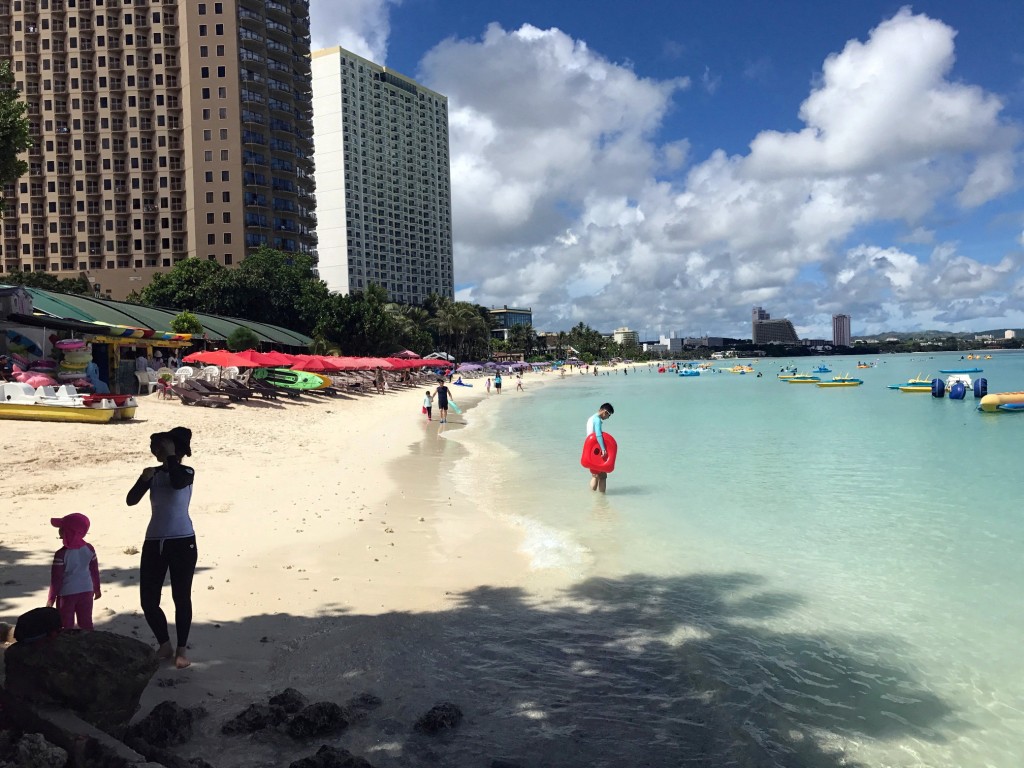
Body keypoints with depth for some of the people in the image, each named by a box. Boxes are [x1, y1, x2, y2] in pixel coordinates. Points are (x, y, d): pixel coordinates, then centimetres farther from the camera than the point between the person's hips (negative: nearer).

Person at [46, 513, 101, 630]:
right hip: (86, 591, 4)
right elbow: (95, 571, 7)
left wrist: (51, 599, -4)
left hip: (67, 594, -4)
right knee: (86, 623, 13)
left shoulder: (61, 554, -17)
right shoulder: (89, 548, -3)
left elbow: (56, 579, -13)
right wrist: (97, 589, 19)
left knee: (66, 626, 8)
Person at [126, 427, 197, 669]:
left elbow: (177, 482, -29)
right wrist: (144, 479, -14)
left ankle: (181, 649, 15)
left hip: (182, 542, -5)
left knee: (181, 597, 3)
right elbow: (131, 500, 0)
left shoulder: (186, 472, -5)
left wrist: (171, 456, -18)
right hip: (154, 542, 5)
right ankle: (165, 645, 25)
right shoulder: (154, 473, 8)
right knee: (148, 600, 6)